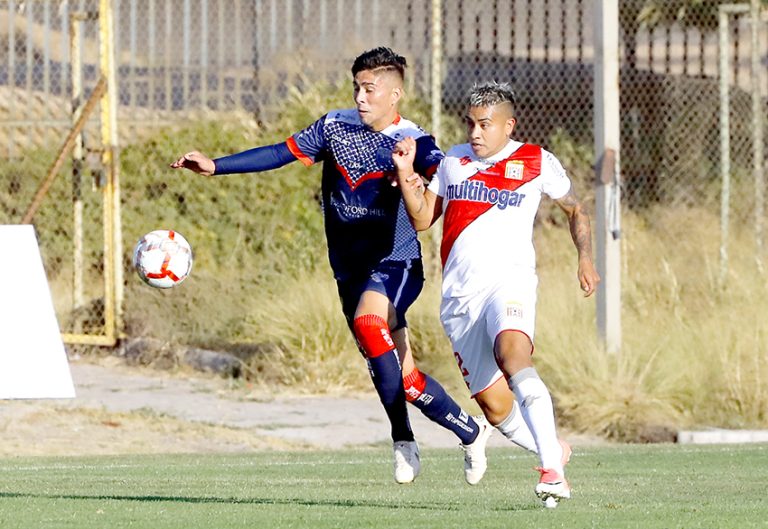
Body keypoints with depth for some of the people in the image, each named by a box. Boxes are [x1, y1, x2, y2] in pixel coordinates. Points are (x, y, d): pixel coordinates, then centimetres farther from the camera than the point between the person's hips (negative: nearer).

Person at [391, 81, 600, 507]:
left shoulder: (537, 163, 7)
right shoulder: (453, 161, 16)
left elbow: (574, 208, 21)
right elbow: (421, 219, 17)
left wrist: (585, 259, 6)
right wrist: (405, 173, 1)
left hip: (508, 282, -4)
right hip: (458, 296, 4)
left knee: (513, 355, -35)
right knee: (495, 406, -1)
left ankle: (552, 471, -44)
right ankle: (553, 449, 26)